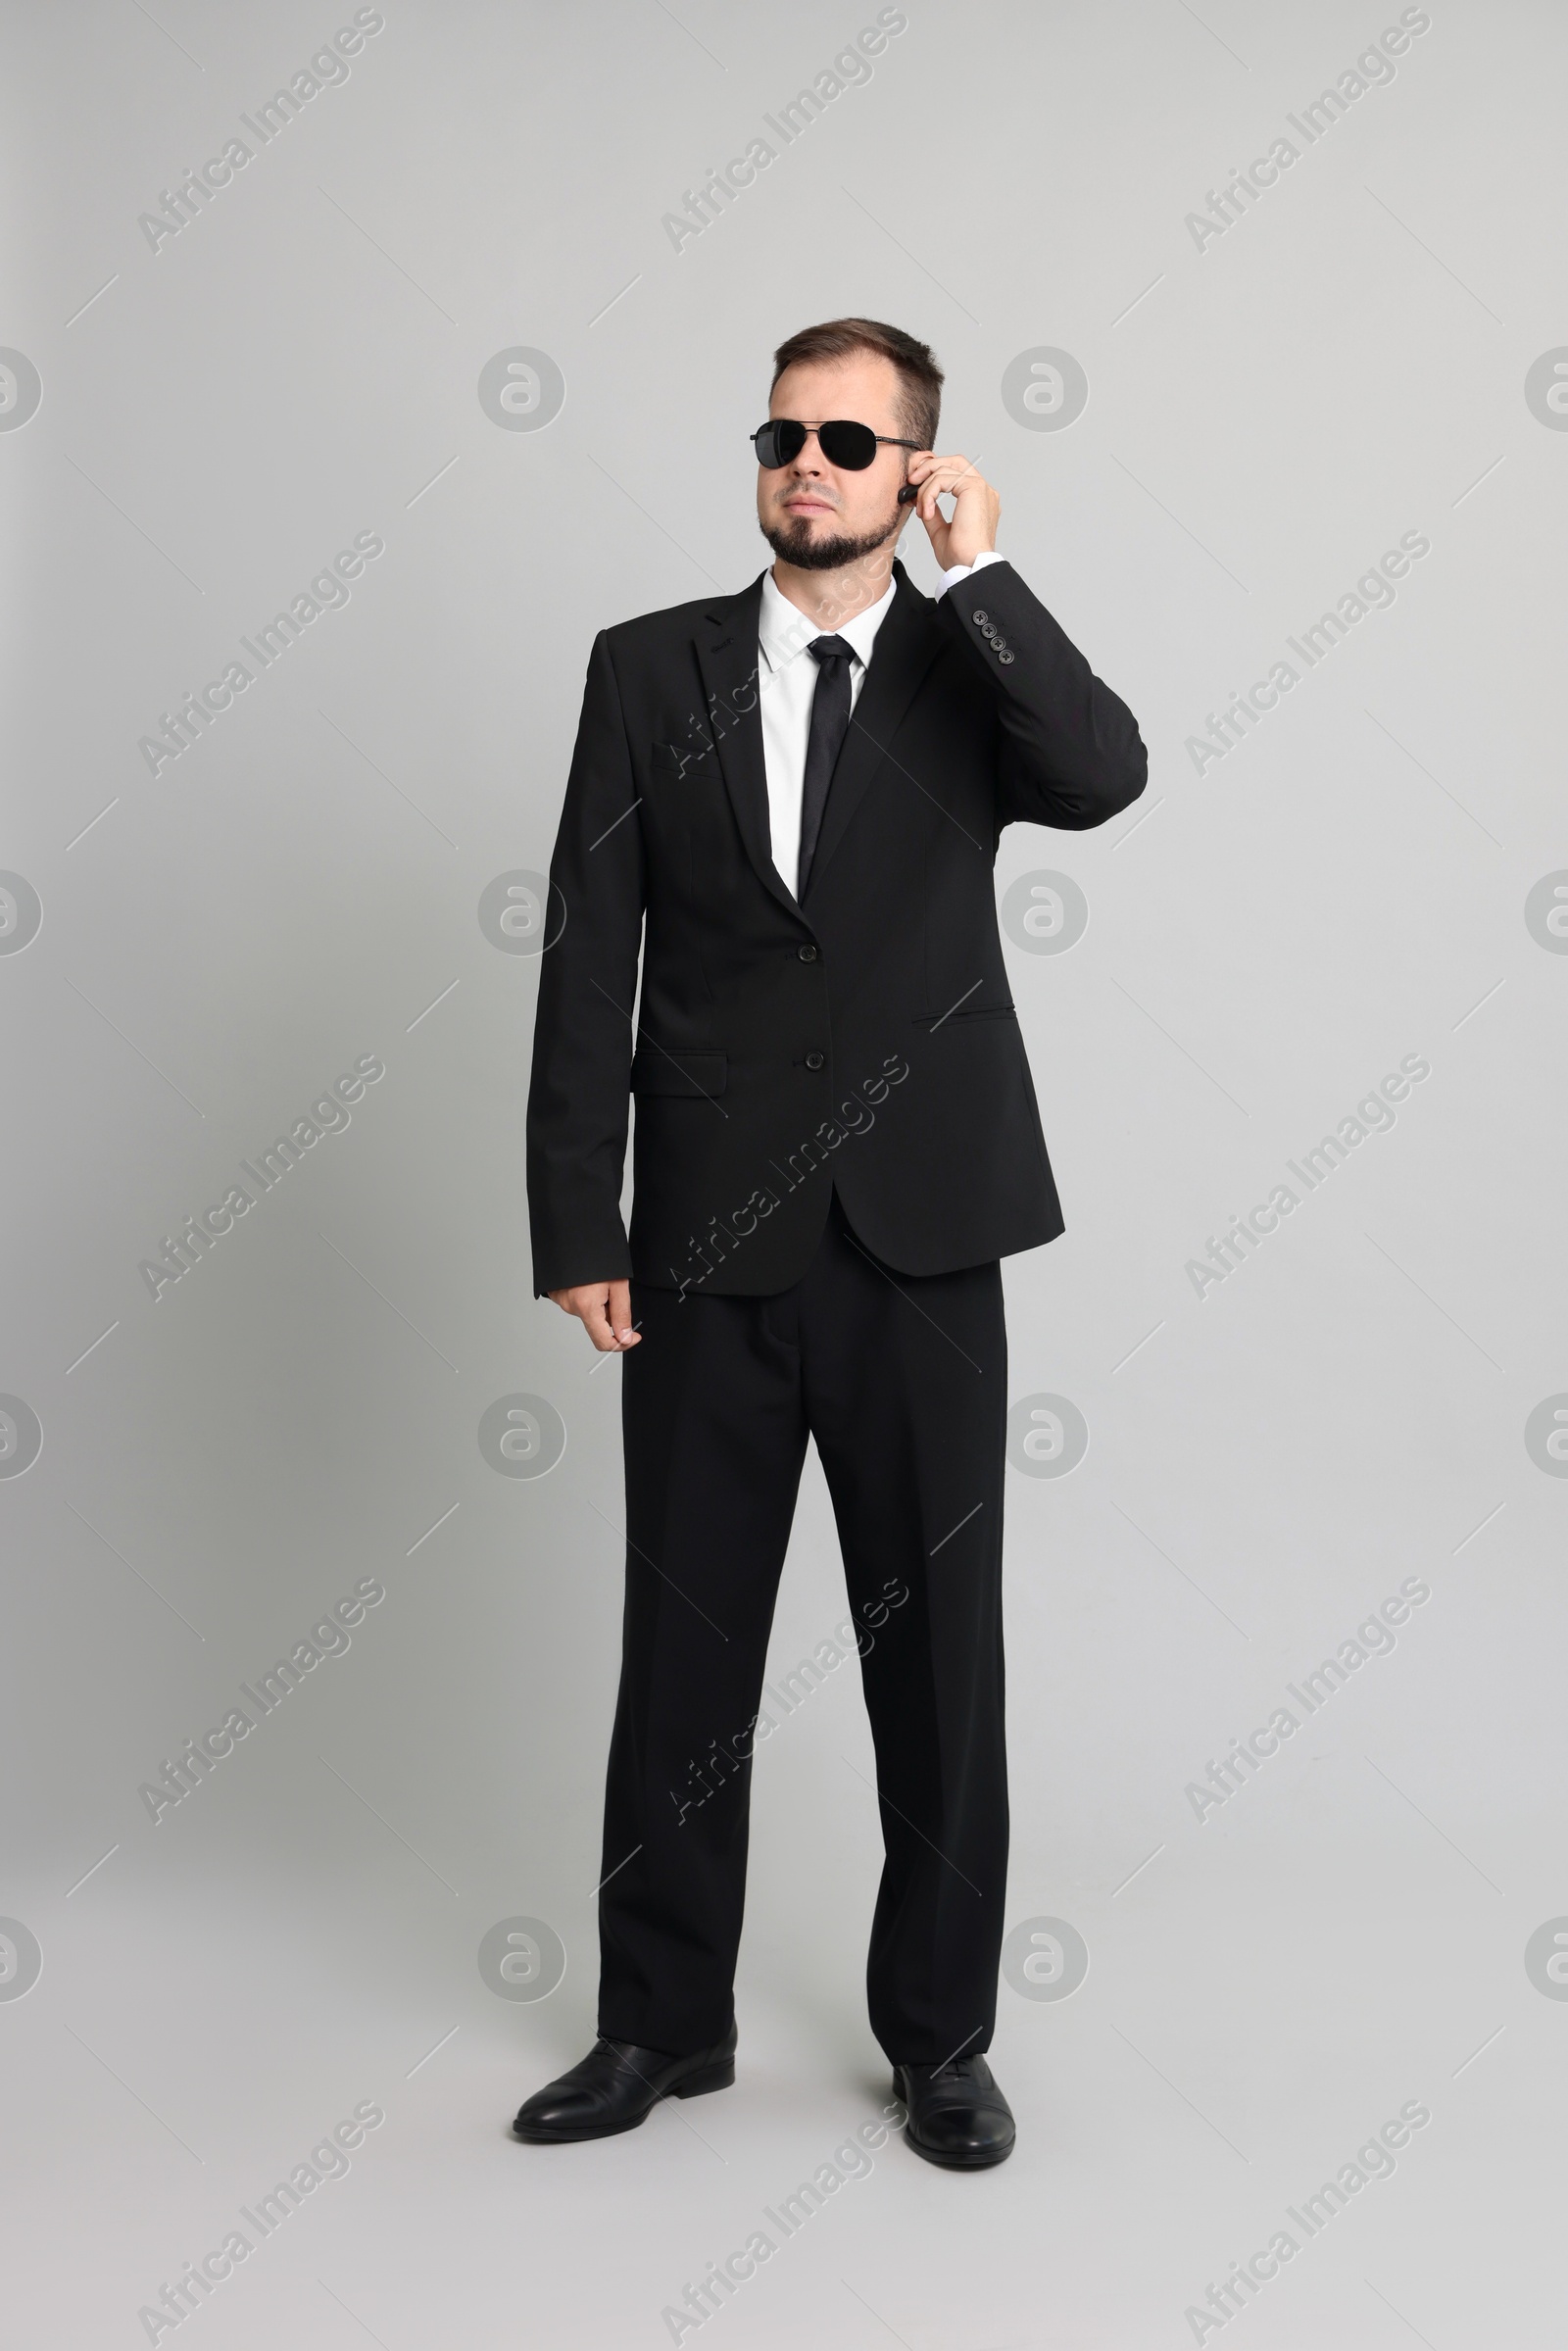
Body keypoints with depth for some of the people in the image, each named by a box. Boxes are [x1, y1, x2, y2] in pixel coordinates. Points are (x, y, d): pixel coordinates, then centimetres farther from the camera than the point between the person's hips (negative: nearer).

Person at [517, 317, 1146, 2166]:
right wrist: (577, 1229, -3)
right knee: (683, 1644, 10)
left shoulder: (971, 666, 4)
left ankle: (940, 2036, 24)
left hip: (917, 1246, -1)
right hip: (707, 1248, 1)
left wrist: (974, 571, -15)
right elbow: (589, 959, 2)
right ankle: (663, 2024, 27)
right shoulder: (651, 669, 6)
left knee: (939, 1648, 8)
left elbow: (1101, 777, -19)